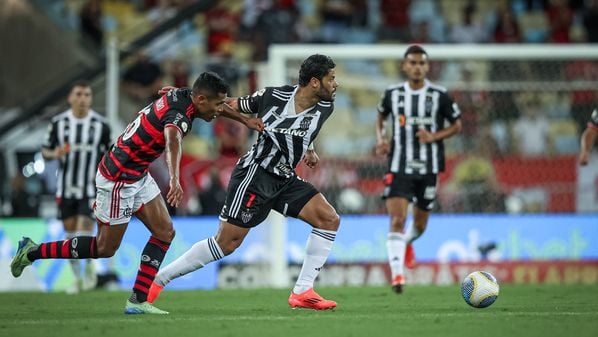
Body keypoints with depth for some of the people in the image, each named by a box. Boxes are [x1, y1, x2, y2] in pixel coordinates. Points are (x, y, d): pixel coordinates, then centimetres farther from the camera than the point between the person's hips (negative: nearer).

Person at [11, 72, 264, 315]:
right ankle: (33, 252, 13)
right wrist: (175, 180, -69)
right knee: (105, 248, 3)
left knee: (165, 232, 4)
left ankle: (138, 300, 5)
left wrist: (245, 119, 17)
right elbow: (173, 141, -53)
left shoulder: (184, 95, -2)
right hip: (118, 179, -10)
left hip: (137, 174, 10)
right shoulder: (178, 114, -29)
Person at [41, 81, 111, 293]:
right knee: (70, 233, 8)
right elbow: (45, 151, 5)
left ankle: (90, 265, 15)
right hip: (66, 188, 2)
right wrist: (54, 154, -17)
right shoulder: (58, 122, -2)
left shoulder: (101, 125, -4)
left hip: (90, 188, -2)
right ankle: (77, 278, 23)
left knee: (84, 232, -14)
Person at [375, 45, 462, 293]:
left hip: (428, 168, 1)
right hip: (399, 167, -1)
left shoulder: (439, 96, -4)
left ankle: (407, 242, 50)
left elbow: (457, 125, 5)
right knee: (397, 220, -17)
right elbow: (381, 116, 20)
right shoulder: (392, 94, 1)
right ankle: (397, 274, -20)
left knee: (420, 225, 14)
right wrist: (380, 138, 2)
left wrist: (434, 136, -12)